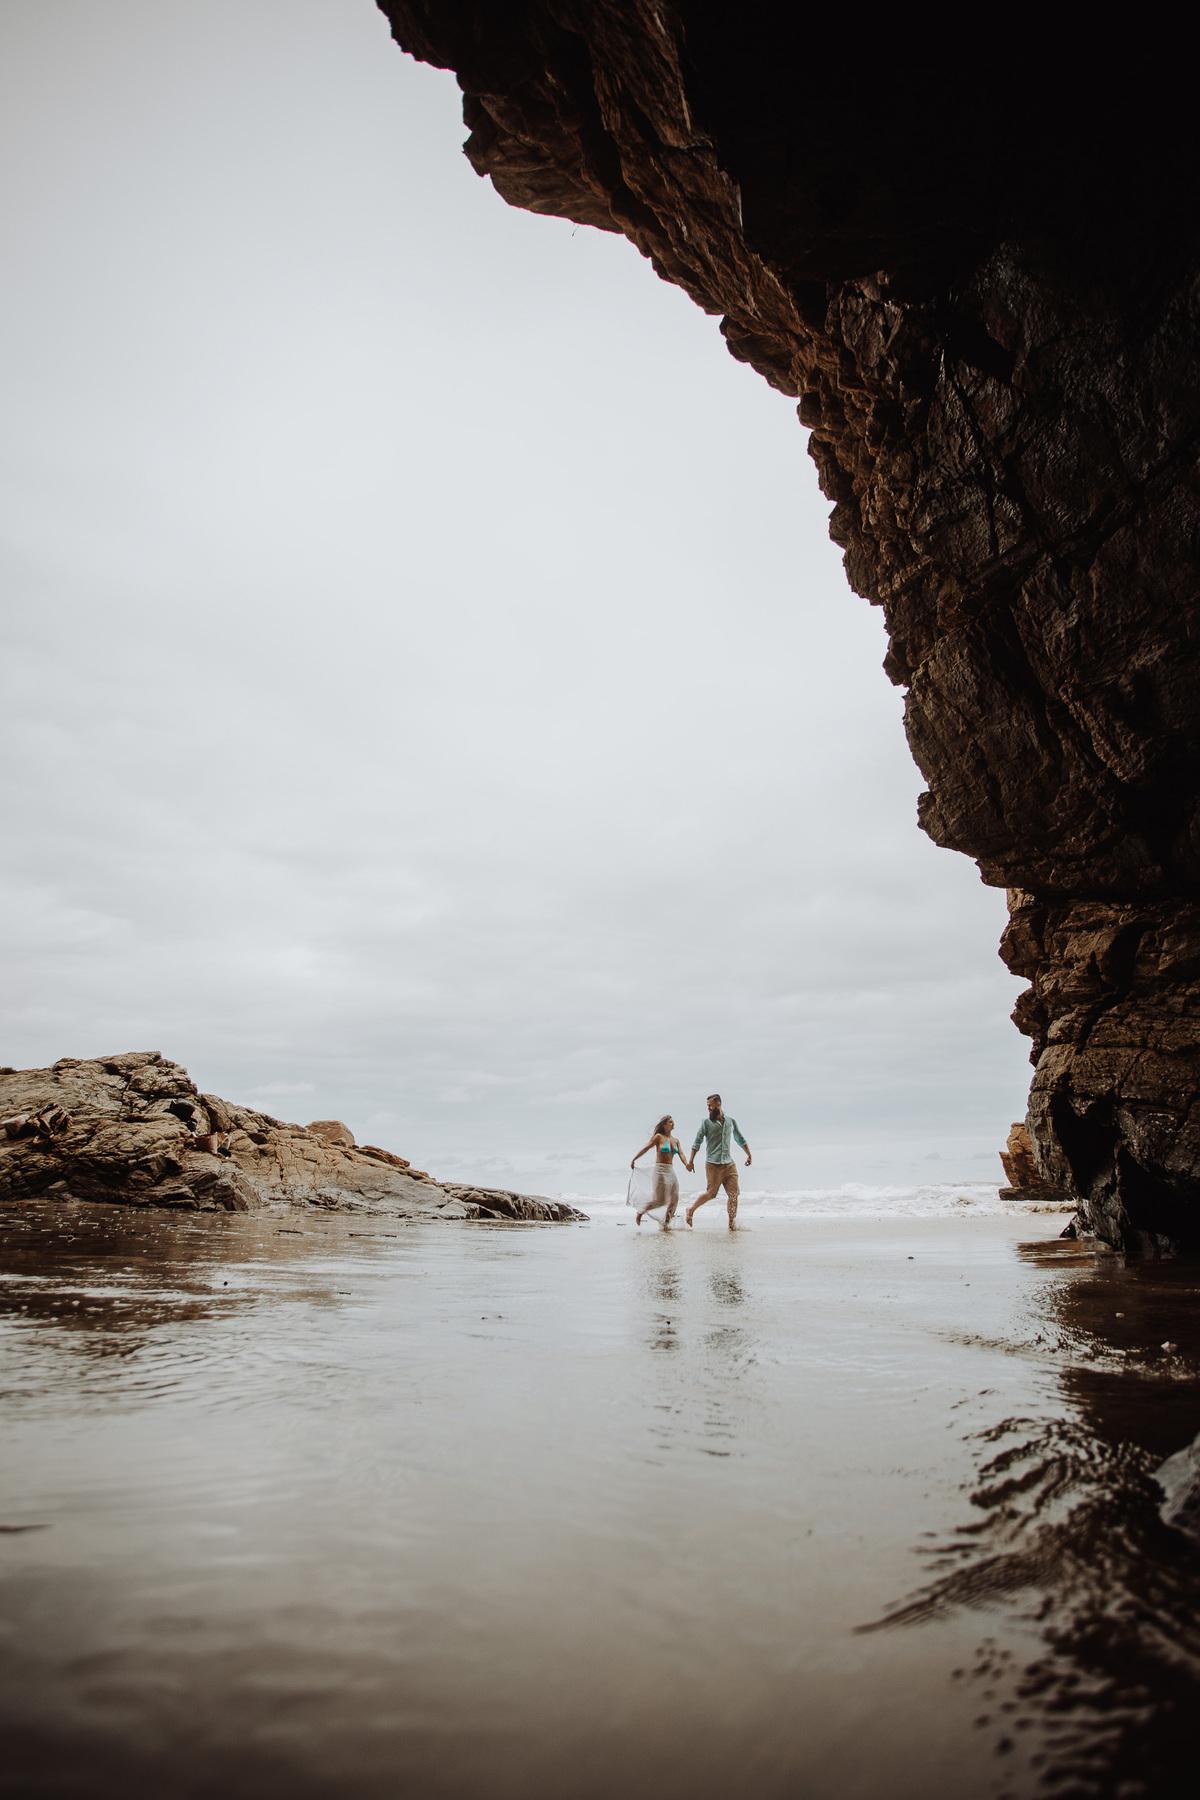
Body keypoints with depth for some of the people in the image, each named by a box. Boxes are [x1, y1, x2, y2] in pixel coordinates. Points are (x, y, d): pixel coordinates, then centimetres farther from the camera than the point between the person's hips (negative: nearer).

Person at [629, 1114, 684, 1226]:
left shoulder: (676, 1140, 12)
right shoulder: (659, 1137, -5)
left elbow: (681, 1154, 0)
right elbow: (646, 1148, -3)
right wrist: (633, 1160, -1)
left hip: (671, 1171, 6)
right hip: (660, 1170, -6)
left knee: (674, 1200, 1)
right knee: (659, 1200, -7)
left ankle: (666, 1223, 15)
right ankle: (640, 1213, 15)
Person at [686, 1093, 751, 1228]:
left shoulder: (731, 1122, 10)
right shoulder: (706, 1123, 1)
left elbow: (740, 1139, 24)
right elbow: (697, 1142, -2)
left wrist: (749, 1155, 19)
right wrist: (691, 1161, -9)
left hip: (729, 1164, 3)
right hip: (713, 1165, -3)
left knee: (733, 1194, -3)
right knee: (711, 1193, -3)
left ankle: (732, 1223, 7)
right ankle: (691, 1209, 18)